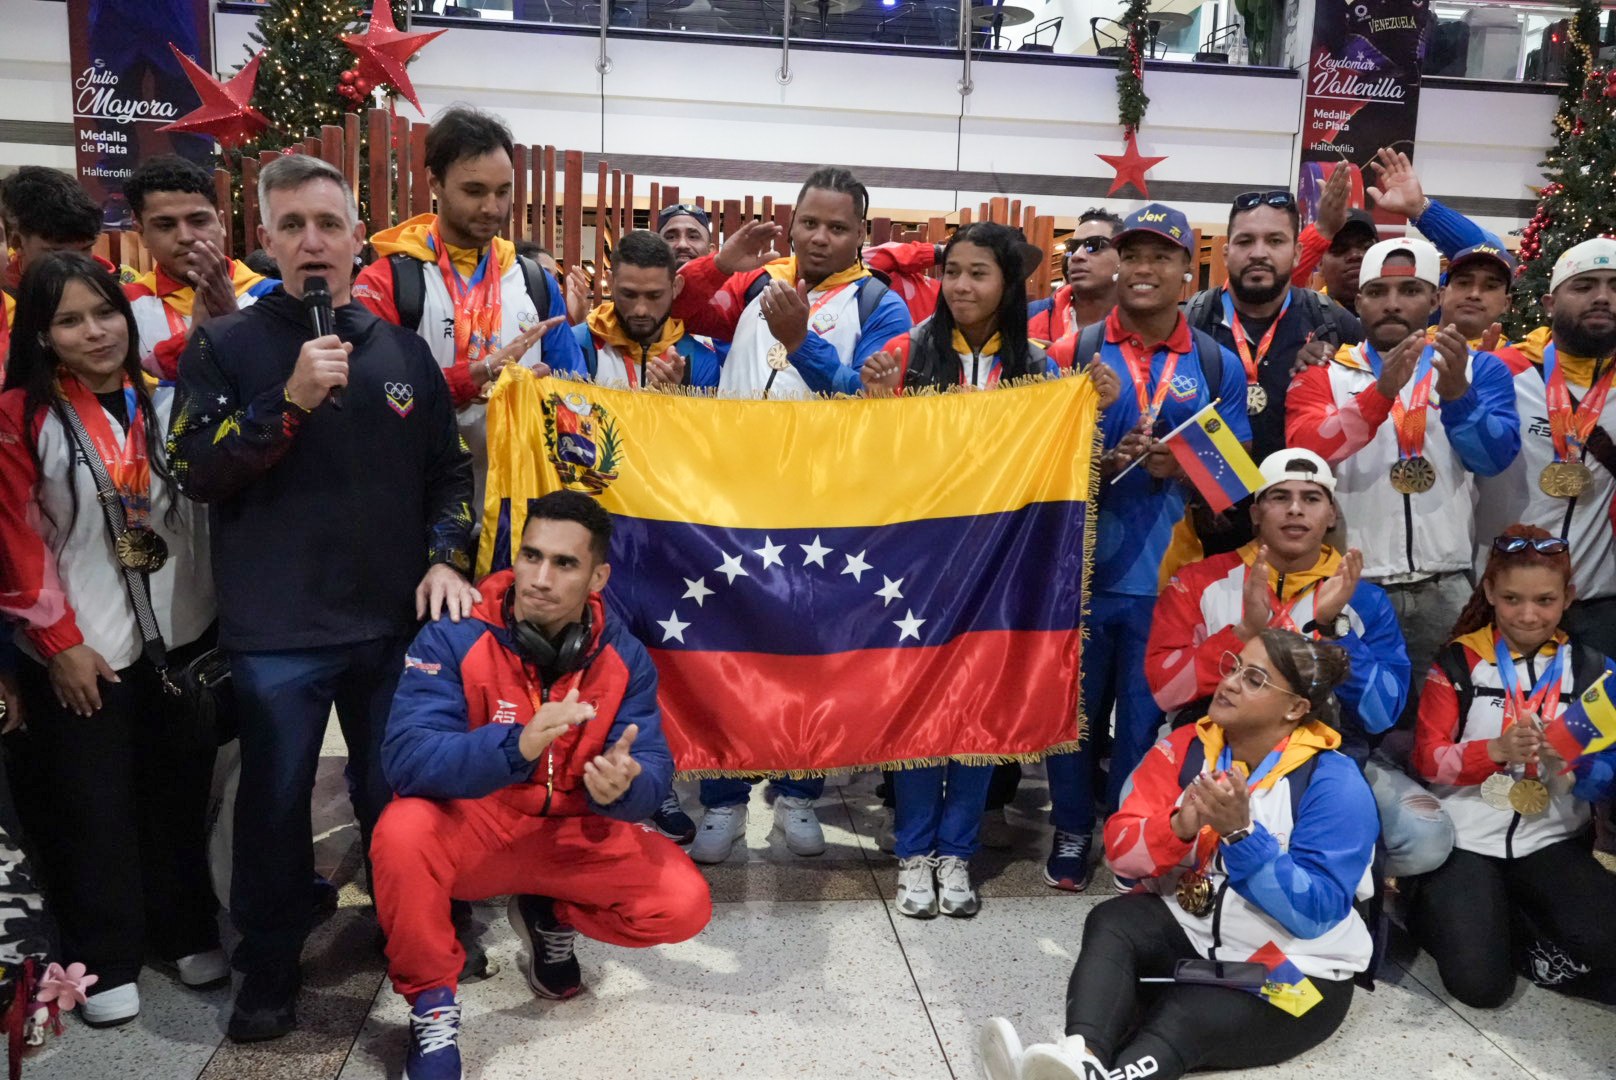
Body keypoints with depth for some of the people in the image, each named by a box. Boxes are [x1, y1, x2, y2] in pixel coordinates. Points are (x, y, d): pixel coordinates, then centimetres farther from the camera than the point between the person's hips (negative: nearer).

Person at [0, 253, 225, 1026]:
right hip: (82, 649, -3)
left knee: (180, 789, 14)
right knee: (94, 806, 7)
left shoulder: (169, 403, 3)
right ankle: (107, 960, 23)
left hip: (183, 636, 3)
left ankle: (187, 932, 31)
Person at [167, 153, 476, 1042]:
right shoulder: (225, 346, -1)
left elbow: (448, 468, 11)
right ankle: (268, 972, 26)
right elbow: (192, 470, -9)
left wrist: (446, 557, -4)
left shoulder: (400, 347, 8)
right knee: (276, 803, 8)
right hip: (276, 632, -2)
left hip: (392, 620, 3)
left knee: (397, 795, 15)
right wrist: (289, 401, -19)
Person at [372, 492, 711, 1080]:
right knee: (404, 831, -35)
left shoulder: (623, 655, -8)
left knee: (683, 904, -17)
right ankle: (431, 1003, -7)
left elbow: (654, 771, -12)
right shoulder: (452, 638, -17)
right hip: (468, 830, -2)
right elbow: (405, 759, -29)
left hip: (573, 834, 3)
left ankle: (551, 917, 15)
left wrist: (620, 786, -38)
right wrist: (517, 746, -46)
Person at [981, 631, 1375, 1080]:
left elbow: (1315, 913, -21)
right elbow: (1121, 848, -8)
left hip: (1294, 971, -4)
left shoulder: (1333, 781, -14)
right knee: (1113, 922, -25)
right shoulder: (1187, 747, -2)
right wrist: (1179, 828, -29)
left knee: (1182, 1021, -31)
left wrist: (1240, 833, -32)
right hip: (1189, 932, 4)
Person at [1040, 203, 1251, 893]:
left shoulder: (1219, 366, 3)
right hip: (1082, 568, 0)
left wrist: (1181, 467, -18)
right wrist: (1106, 463, -19)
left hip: (1169, 576, 0)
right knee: (1075, 708, 10)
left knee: (1148, 716, 8)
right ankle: (1072, 830, 29)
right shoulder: (1072, 354, 1)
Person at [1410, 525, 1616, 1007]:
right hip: (1466, 837, -2)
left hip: (1551, 839, 3)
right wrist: (1497, 749, -24)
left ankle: (1511, 916, 5)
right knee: (1479, 985, -16)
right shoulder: (1458, 663, -3)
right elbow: (1429, 760, -7)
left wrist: (1572, 762, -22)